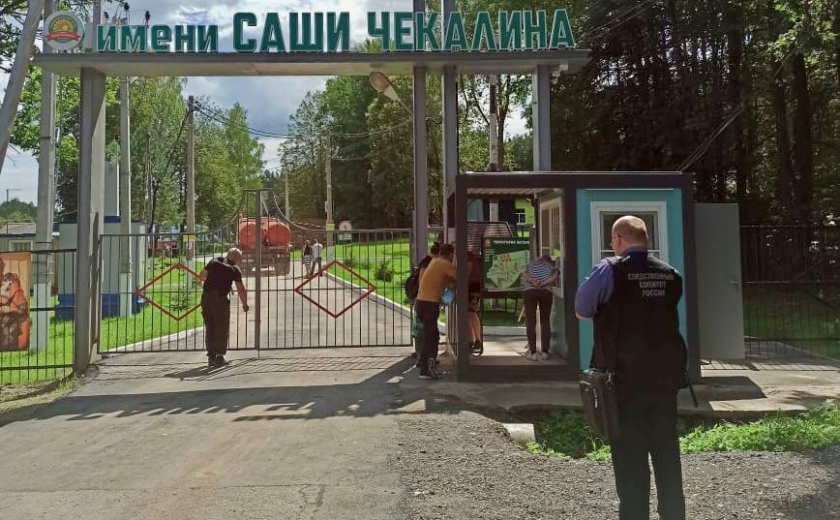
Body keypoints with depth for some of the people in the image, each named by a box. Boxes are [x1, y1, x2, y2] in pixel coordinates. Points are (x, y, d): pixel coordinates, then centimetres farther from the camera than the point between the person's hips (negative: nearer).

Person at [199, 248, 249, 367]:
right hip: (220, 298, -4)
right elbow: (241, 289, 1)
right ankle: (219, 357, 2)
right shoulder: (235, 269, 2)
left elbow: (201, 276, 20)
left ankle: (211, 357, 17)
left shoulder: (214, 262, 13)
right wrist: (245, 304, 12)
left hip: (206, 296, 5)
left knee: (209, 328, 13)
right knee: (221, 328, 4)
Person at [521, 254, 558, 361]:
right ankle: (545, 352, 8)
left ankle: (533, 352, -1)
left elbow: (524, 273, 4)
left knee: (530, 322, 2)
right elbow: (555, 277, 2)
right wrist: (543, 284, -5)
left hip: (530, 291, 0)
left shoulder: (531, 264, 26)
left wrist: (533, 282, -7)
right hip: (546, 292, 0)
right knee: (545, 321, 9)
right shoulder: (551, 266, 24)